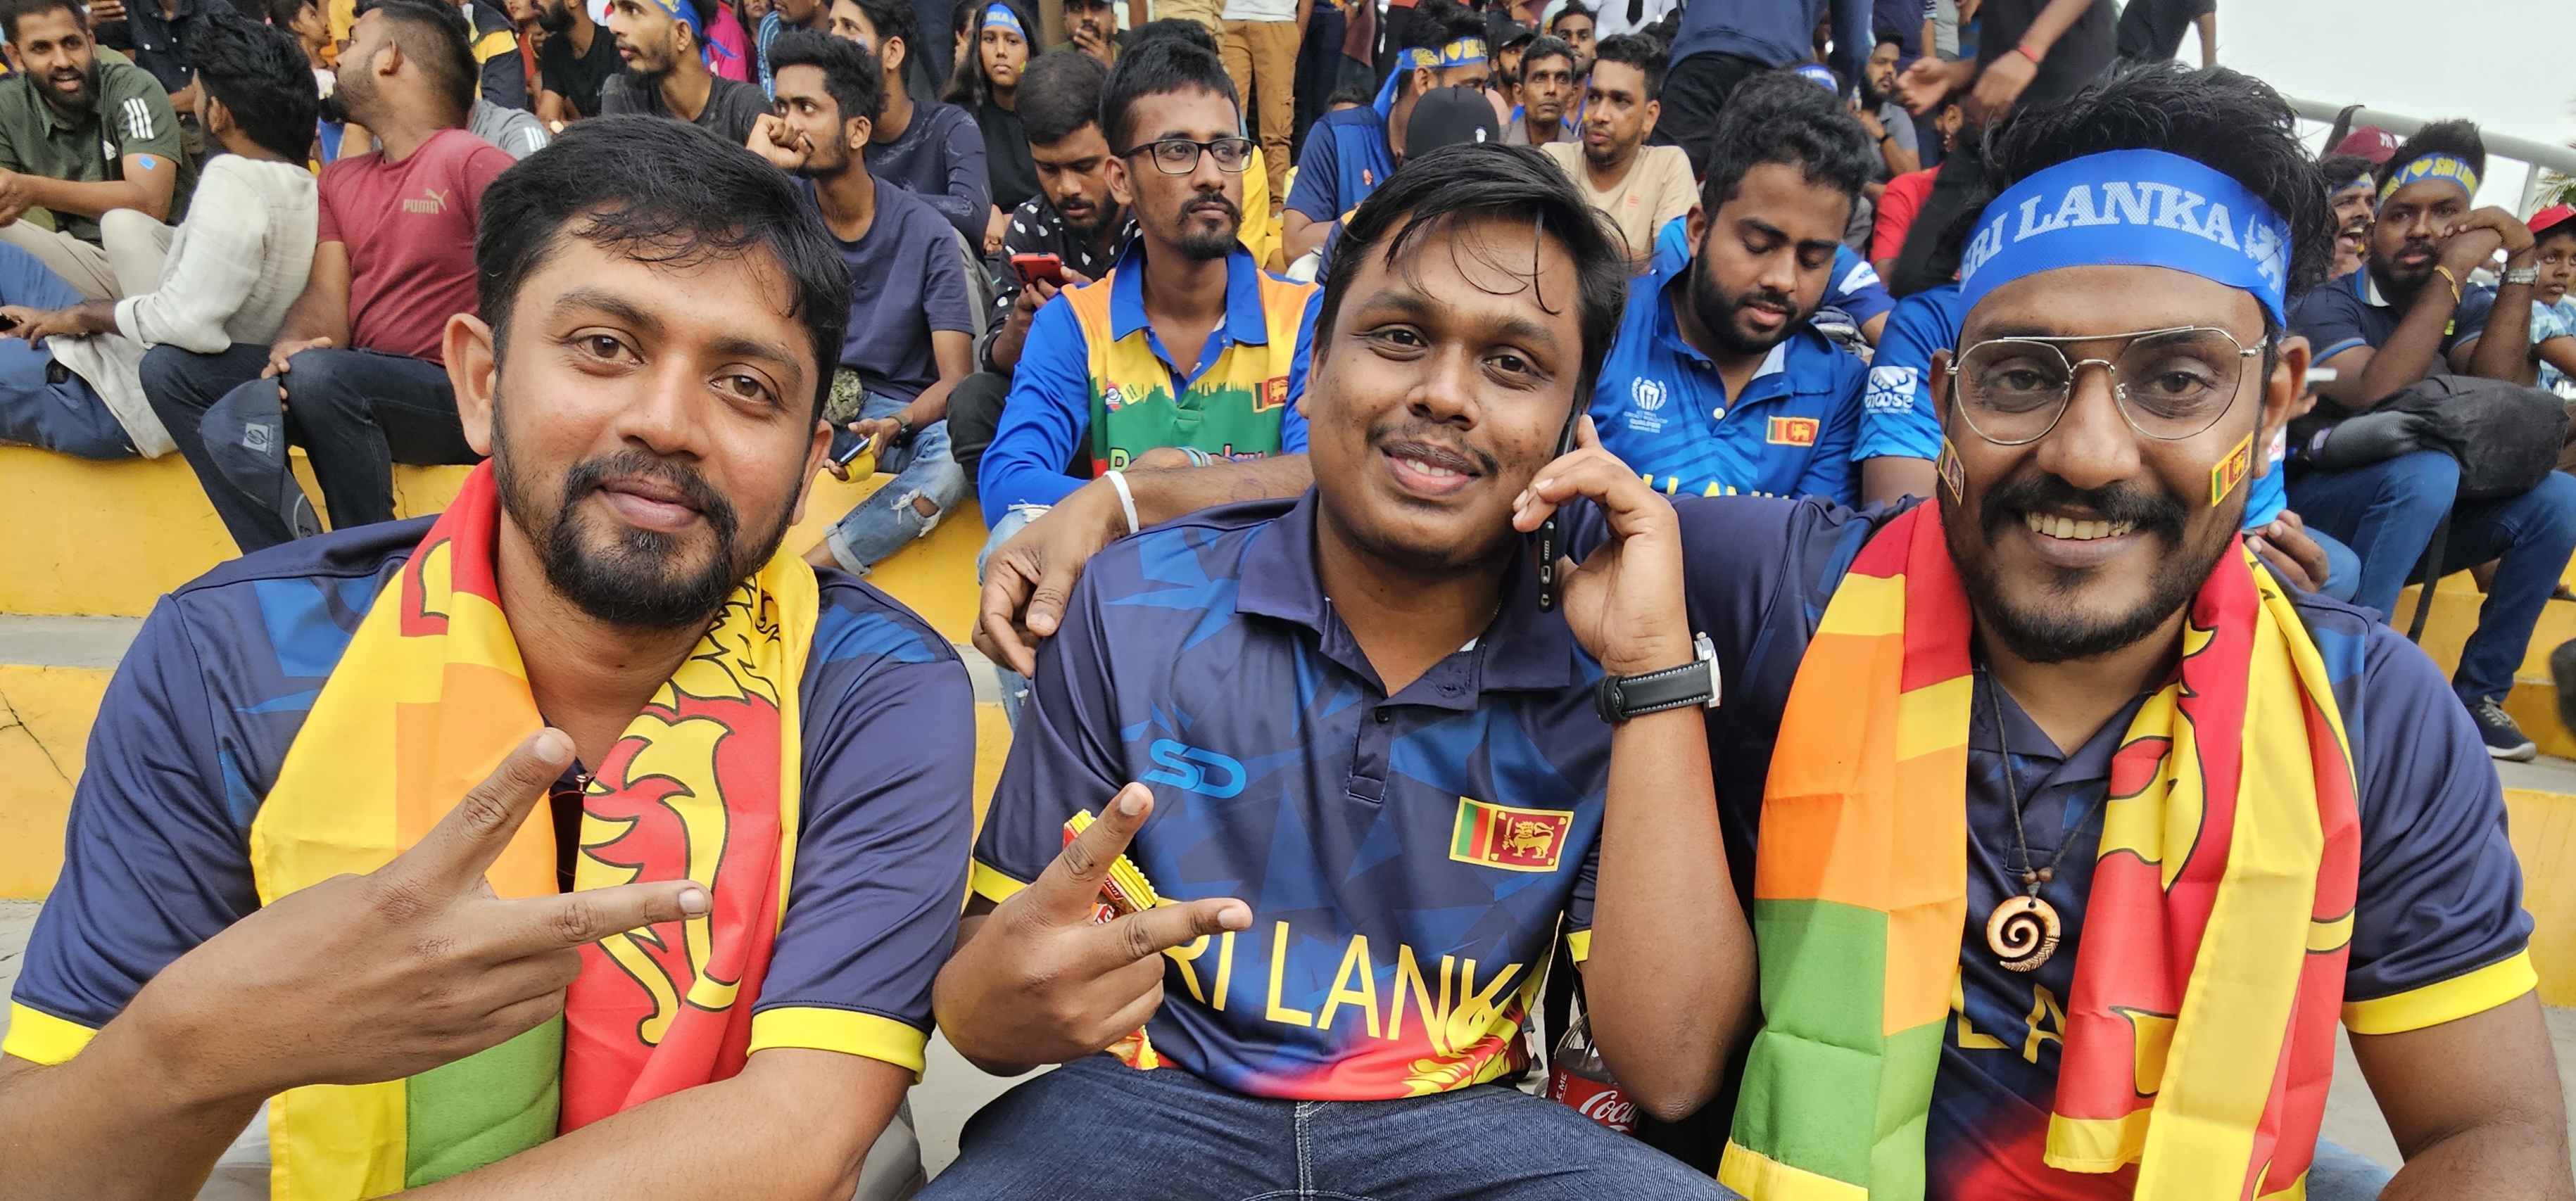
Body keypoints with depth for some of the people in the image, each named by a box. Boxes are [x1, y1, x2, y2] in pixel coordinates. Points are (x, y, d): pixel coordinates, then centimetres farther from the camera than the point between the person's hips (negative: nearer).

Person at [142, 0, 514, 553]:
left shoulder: (471, 161, -8)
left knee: (319, 374, -35)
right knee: (170, 368, -1)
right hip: (359, 386, 8)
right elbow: (327, 297, 8)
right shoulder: (341, 179, 17)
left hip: (456, 398, -8)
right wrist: (291, 344, -15)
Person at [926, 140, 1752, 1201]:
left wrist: (1656, 663, -19)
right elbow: (985, 948, -2)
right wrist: (982, 1005, -27)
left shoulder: (1599, 678, -5)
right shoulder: (1138, 609, -6)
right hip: (1155, 1106, -1)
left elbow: (1670, 1069, -14)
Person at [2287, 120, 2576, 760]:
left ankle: (2478, 691, -3)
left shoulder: (2451, 312, 11)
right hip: (2320, 510, -6)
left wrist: (2520, 264, -10)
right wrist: (2451, 274, -25)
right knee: (2426, 471, -34)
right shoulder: (2328, 303, -10)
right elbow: (2375, 395, -28)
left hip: (2419, 520, 7)